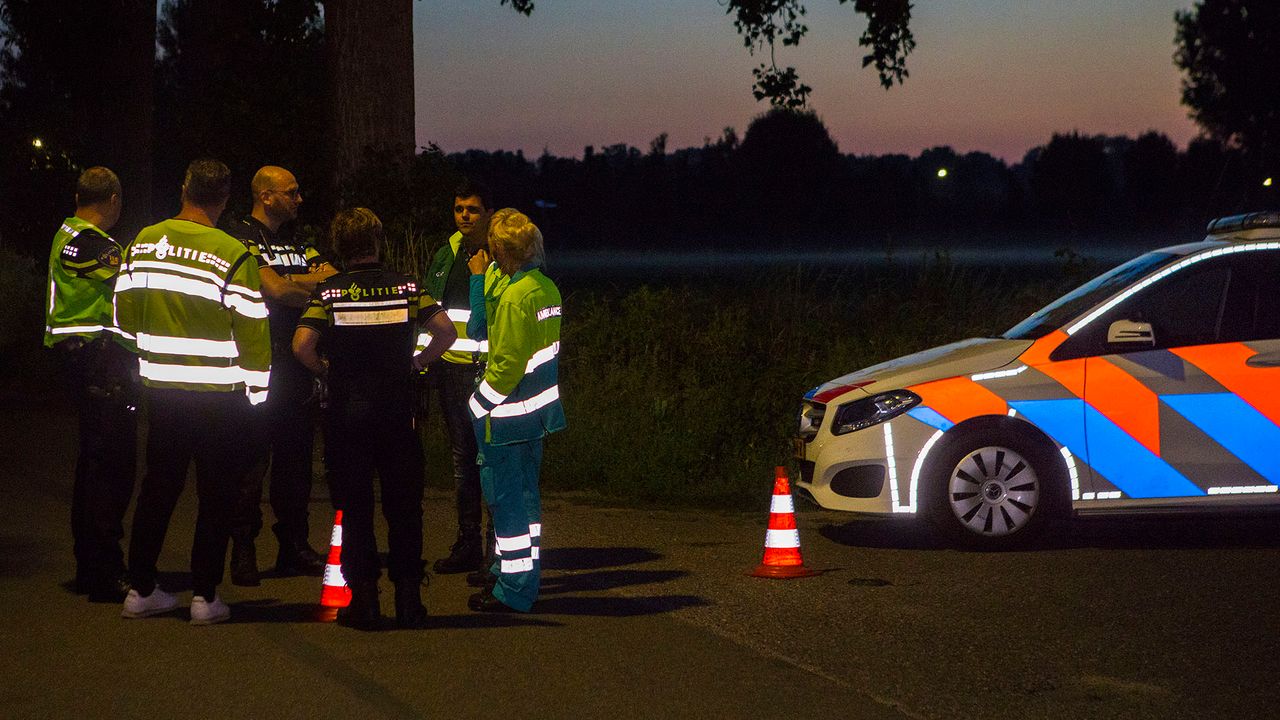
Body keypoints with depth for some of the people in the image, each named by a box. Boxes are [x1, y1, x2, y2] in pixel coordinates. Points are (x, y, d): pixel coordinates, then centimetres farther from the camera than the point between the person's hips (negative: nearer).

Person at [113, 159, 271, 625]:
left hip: (160, 389, 5)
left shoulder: (143, 243, 1)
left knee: (158, 487, 15)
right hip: (219, 395, -5)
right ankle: (205, 596, 5)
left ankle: (141, 589, 19)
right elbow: (253, 331, -11)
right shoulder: (234, 256, -14)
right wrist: (256, 390, 1)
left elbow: (124, 314, 9)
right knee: (217, 495, 5)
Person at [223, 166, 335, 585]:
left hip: (295, 369, 7)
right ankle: (243, 552, -1)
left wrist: (293, 285, -7)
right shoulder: (239, 237, -5)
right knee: (252, 459, -5)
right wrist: (315, 281, 0)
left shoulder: (296, 244, 19)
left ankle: (294, 547, 16)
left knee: (296, 457, 10)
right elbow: (273, 289, -17)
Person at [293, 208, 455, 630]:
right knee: (404, 508, 9)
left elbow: (302, 345, -15)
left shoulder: (329, 291, -3)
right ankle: (409, 600, 8)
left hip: (346, 412, -1)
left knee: (355, 509, 5)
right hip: (397, 412, 1)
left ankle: (364, 602, 4)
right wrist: (416, 362, 7)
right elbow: (445, 332, -8)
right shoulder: (405, 287, 1)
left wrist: (327, 372, 3)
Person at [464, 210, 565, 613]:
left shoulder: (515, 296, -20)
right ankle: (522, 577, 28)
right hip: (536, 413, 9)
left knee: (507, 499, -1)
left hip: (508, 415, -9)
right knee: (525, 496, 18)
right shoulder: (547, 289, 7)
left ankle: (513, 591, 3)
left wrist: (482, 406, -11)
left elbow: (507, 364, -21)